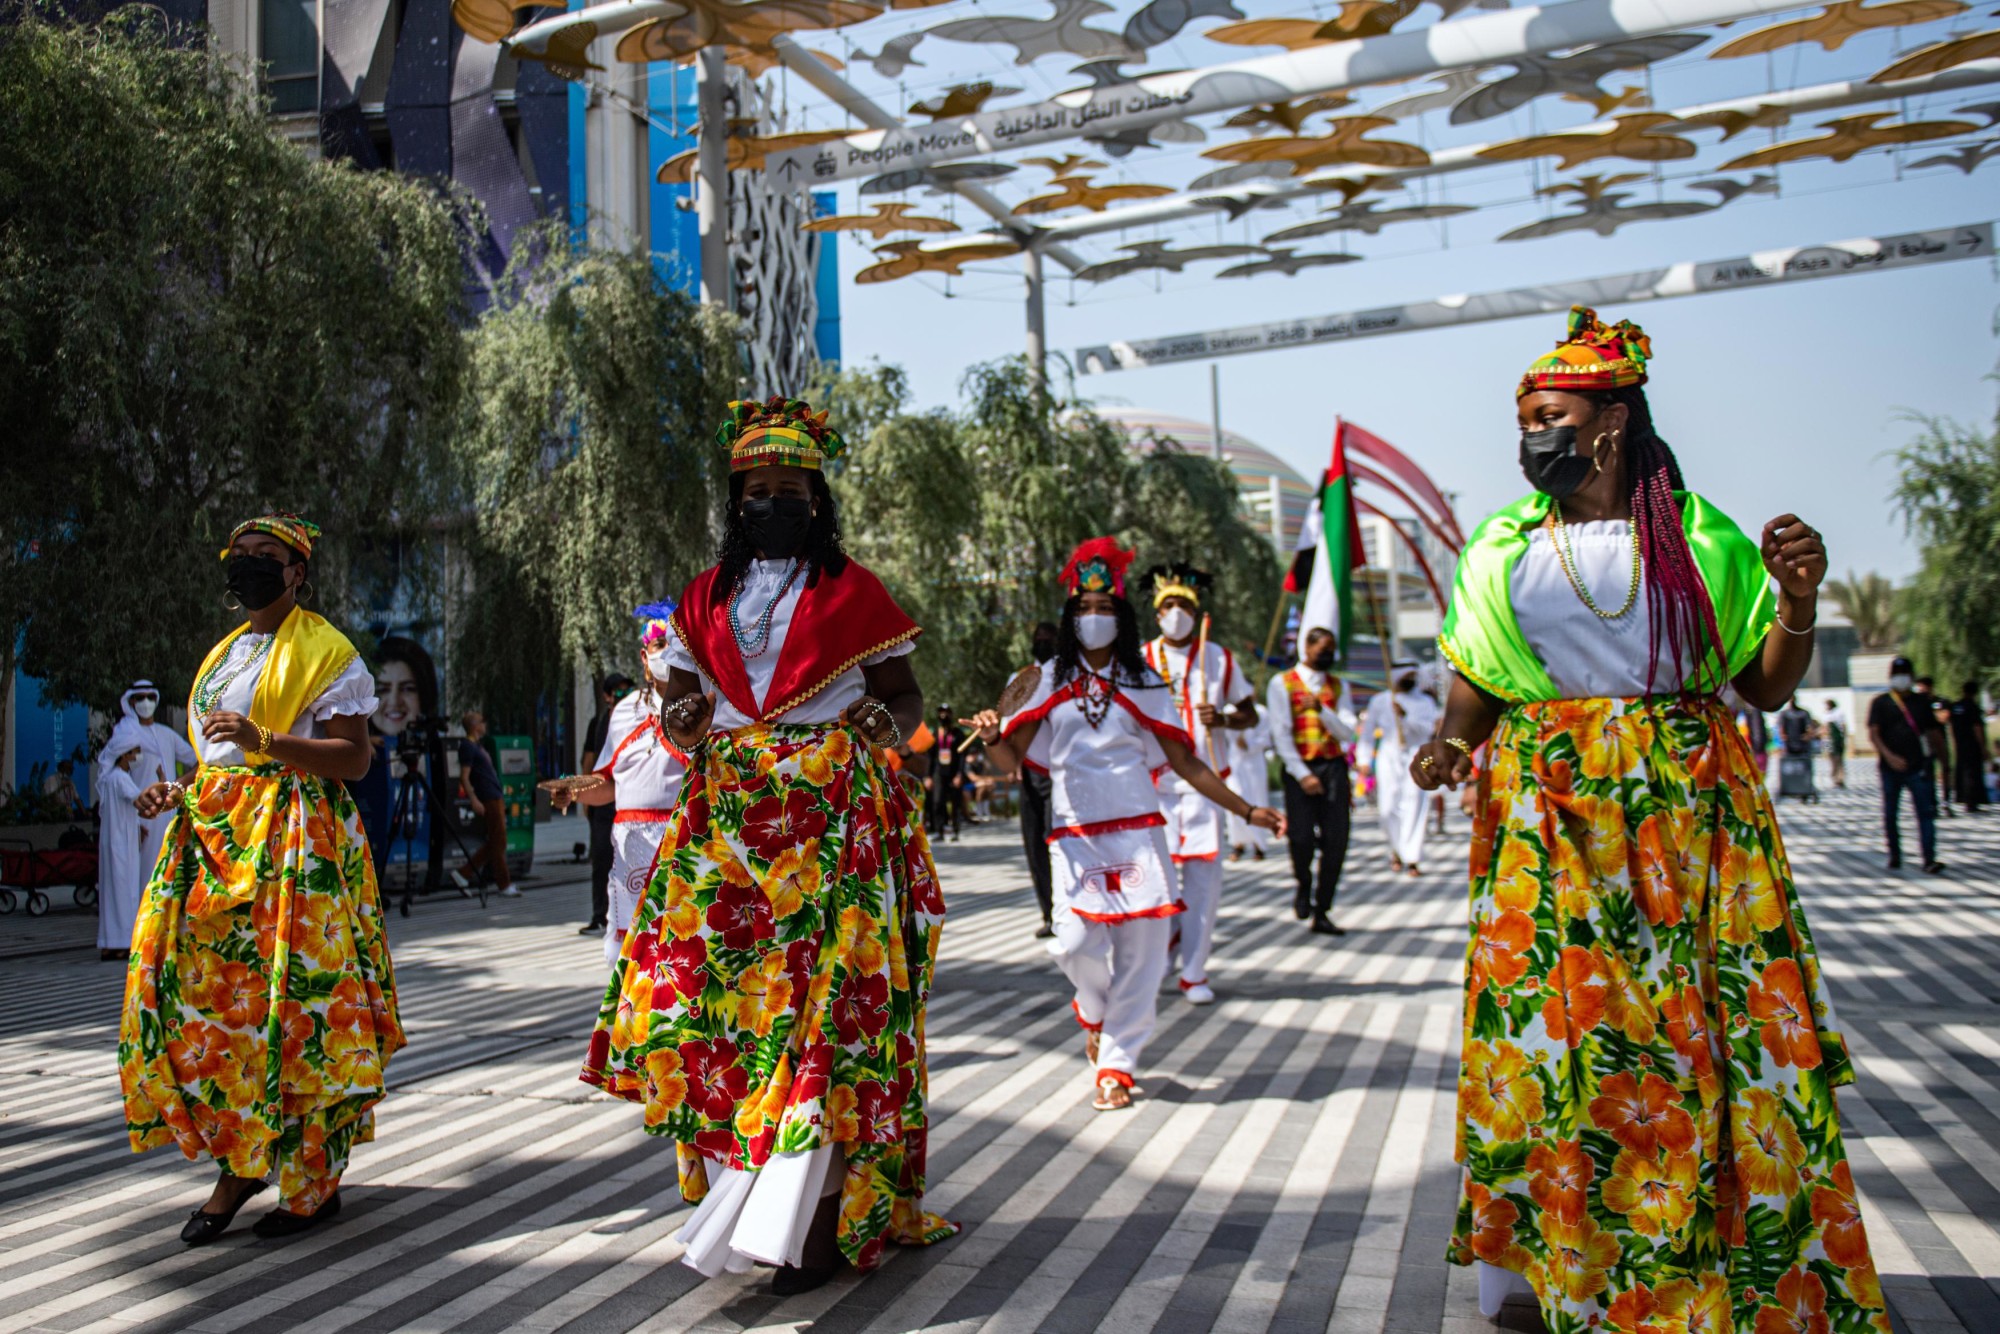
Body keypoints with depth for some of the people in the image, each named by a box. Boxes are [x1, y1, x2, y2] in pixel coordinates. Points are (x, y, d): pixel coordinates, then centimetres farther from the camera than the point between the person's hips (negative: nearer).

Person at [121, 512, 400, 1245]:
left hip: (295, 843, -8)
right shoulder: (226, 653, 20)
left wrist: (265, 741, -23)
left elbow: (353, 758, -11)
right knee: (206, 994, 2)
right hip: (216, 837, 8)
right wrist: (180, 793, 10)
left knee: (296, 1002, -5)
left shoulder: (325, 652, -4)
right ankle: (238, 1162, 15)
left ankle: (315, 1182, 5)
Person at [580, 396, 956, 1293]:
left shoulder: (852, 590, 5)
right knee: (705, 983, -3)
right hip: (727, 818, 4)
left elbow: (905, 693, 7)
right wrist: (683, 729, -6)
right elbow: (682, 705, 16)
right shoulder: (707, 595, 15)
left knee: (823, 994, -8)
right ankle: (744, 1200, 10)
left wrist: (884, 724, -14)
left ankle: (818, 1222, -3)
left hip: (833, 818, -4)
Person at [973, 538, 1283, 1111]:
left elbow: (1183, 761, 11)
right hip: (1075, 833, -1)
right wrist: (993, 736, -24)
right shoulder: (1049, 681, 7)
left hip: (1138, 829, 1)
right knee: (1075, 943, -13)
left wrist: (1246, 810, 7)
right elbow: (1014, 755, 0)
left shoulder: (1142, 682, 10)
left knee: (1141, 945, -4)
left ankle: (1116, 1063, 11)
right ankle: (1096, 1011, 22)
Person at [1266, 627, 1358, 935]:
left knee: (1336, 841, -3)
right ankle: (1304, 886, 22)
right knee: (1302, 838, -12)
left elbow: (1348, 733, 3)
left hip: (1334, 768, 3)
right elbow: (1281, 734, -4)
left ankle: (1322, 913, 8)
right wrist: (1302, 774, -12)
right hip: (1299, 769, -3)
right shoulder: (1282, 684, 2)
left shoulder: (1338, 686, 13)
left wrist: (1321, 709, -13)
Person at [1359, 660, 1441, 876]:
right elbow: (1368, 732, 13)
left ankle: (1412, 859, -8)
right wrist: (1364, 759, 5)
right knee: (1387, 809, -3)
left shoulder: (1425, 702, 10)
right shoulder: (1380, 701, 11)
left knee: (1414, 809, -10)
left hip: (1416, 757, -1)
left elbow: (1427, 728, -7)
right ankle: (1396, 848, 21)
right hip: (1389, 758, 1)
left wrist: (1406, 716, -22)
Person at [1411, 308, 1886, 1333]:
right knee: (1550, 1029, -2)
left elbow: (1767, 687, 5)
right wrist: (1451, 745, -12)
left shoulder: (1700, 537, 4)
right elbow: (1474, 690, 9)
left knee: (1705, 1031, 0)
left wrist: (1798, 597, -12)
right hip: (1545, 817, 1)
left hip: (1690, 814, 0)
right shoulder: (1500, 549, 8)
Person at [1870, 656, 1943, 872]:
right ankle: (1895, 855, 20)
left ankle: (1929, 859, -13)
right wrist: (1888, 755, -20)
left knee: (1926, 812, -9)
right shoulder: (1880, 703, 2)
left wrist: (1929, 757, 11)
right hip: (1891, 767, -1)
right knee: (1891, 814, 7)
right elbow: (1873, 734, -6)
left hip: (1918, 767, 1)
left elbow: (1928, 731, 17)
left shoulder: (1921, 702, 11)